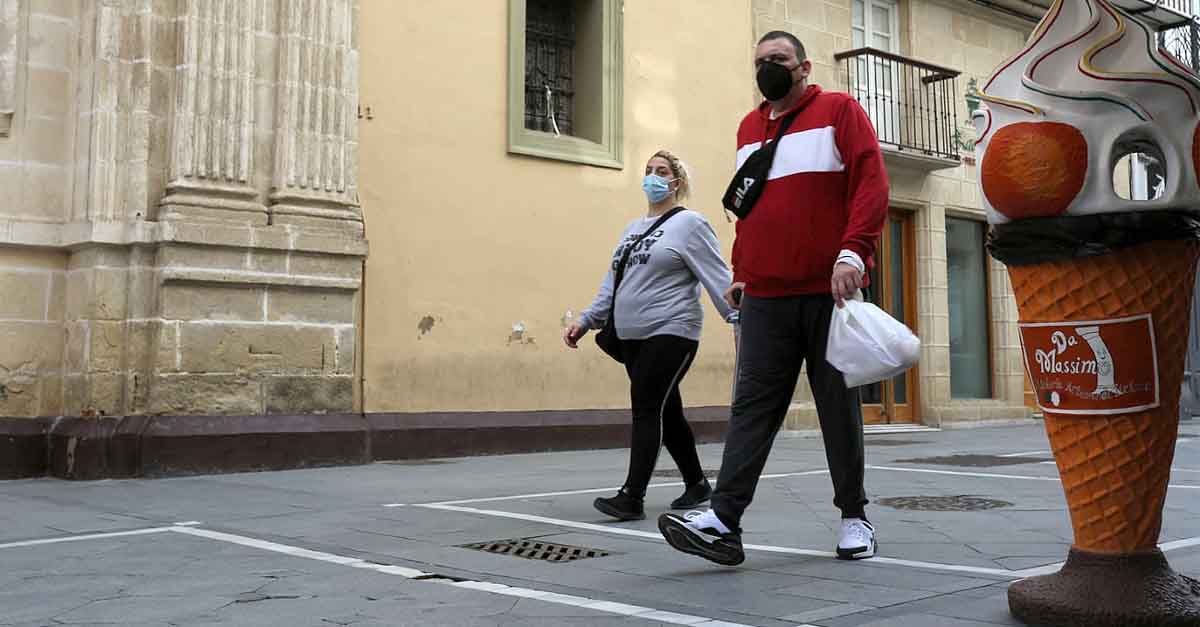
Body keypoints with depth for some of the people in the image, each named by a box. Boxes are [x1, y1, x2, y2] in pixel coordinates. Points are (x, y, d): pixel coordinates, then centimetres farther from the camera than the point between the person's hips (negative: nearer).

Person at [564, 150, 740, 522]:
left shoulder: (689, 224, -3)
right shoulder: (632, 229, 18)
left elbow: (718, 277, -10)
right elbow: (612, 283, 20)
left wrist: (740, 319, -19)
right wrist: (586, 321, 13)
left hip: (670, 333, -7)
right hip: (632, 337, 7)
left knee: (647, 409, -12)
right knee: (666, 413, 12)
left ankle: (632, 497, -11)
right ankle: (697, 485, 25)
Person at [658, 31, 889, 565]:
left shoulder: (839, 111, 3)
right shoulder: (749, 128, 19)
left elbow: (871, 183, -7)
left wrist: (853, 252, -19)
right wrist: (740, 272, 17)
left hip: (829, 290, -4)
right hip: (764, 296, 4)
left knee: (838, 404, 5)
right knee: (751, 405, -3)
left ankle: (854, 517, 16)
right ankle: (724, 519, -8)